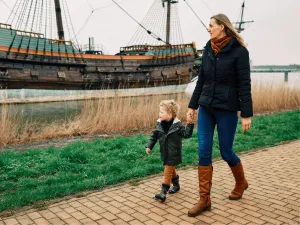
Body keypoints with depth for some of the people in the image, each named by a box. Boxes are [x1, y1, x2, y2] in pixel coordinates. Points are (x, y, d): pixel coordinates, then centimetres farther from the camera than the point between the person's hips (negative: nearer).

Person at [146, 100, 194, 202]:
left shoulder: (177, 125, -15)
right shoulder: (159, 124, -2)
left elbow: (186, 134, -14)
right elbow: (154, 136, 6)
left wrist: (190, 124, -26)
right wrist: (149, 146, 2)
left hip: (173, 154, -6)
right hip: (165, 152, 6)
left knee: (168, 170, -8)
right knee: (171, 169, 21)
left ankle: (163, 192, -6)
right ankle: (176, 185, 42)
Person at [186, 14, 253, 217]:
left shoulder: (239, 51, -10)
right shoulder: (208, 50, 7)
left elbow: (244, 85, -12)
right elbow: (201, 80, 11)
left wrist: (247, 114, -14)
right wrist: (192, 105, 11)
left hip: (227, 110, -5)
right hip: (206, 108, 5)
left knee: (226, 152, 7)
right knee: (203, 152, 0)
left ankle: (241, 183, 38)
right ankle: (205, 200, 9)